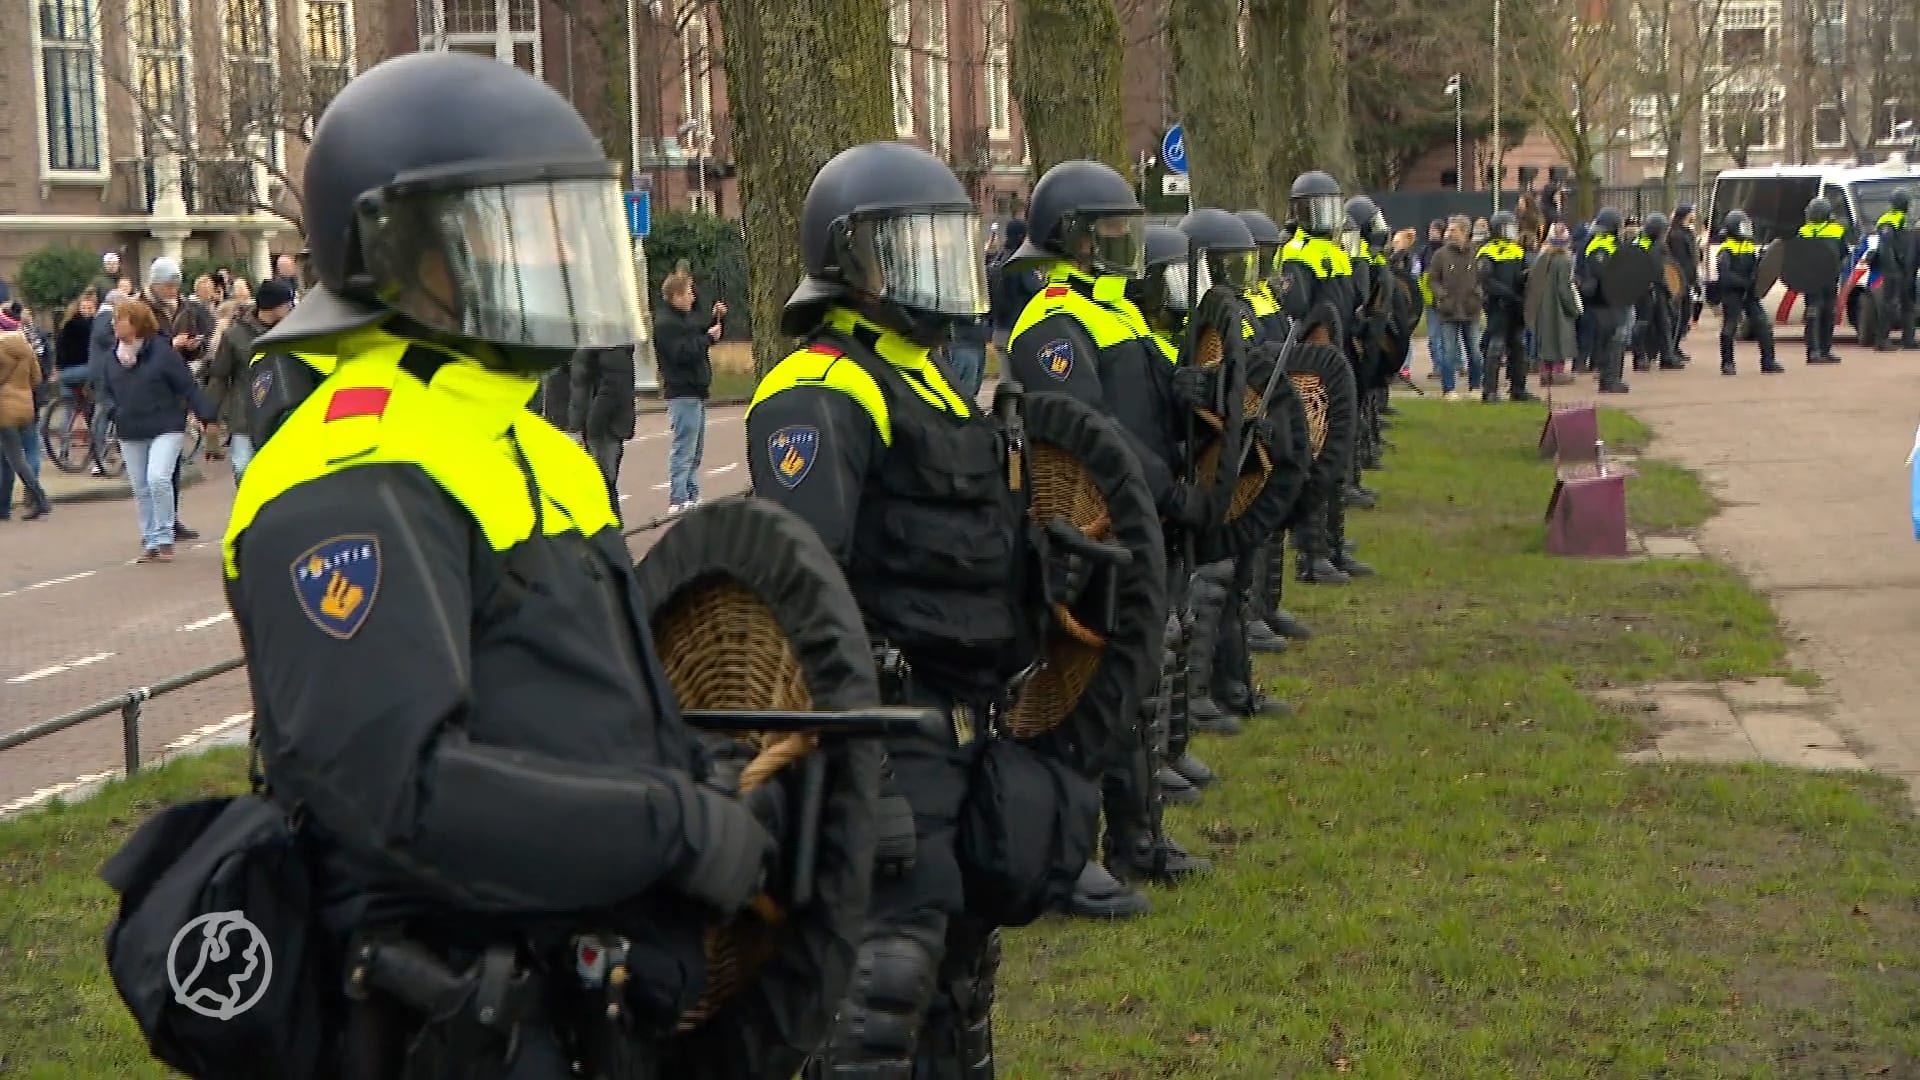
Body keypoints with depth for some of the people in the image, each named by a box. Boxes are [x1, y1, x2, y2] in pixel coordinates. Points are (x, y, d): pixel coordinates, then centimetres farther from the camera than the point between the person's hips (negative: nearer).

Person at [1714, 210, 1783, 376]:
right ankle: (1727, 364, 8)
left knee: (1763, 325, -1)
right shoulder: (1726, 250, -10)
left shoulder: (1751, 247, 14)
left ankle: (1768, 362, 3)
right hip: (1731, 294, -7)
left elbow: (1756, 270, 16)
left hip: (1749, 293, 7)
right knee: (1729, 328, -1)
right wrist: (1745, 282, -25)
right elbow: (1725, 275, -21)